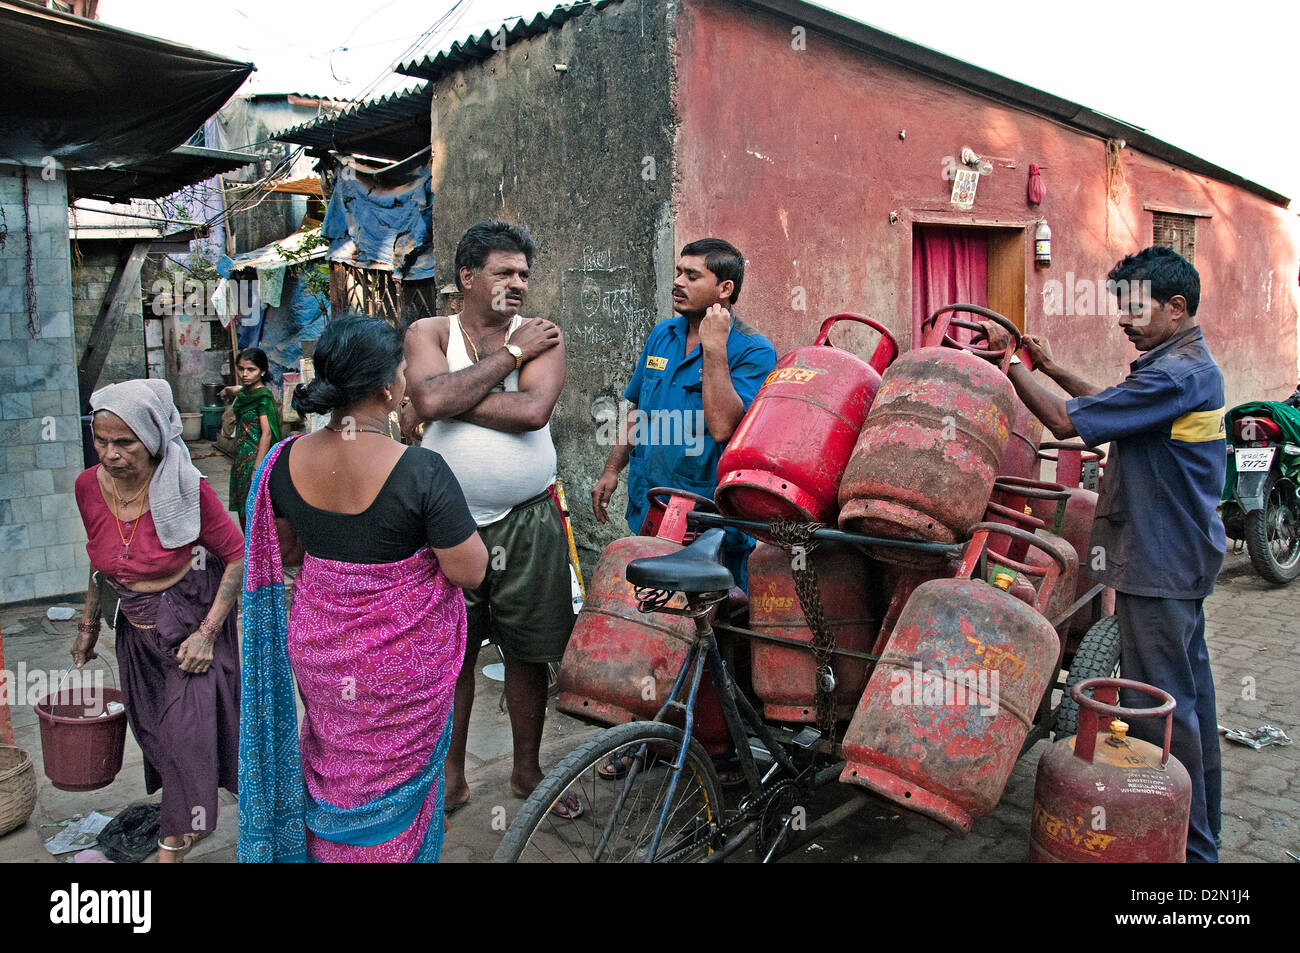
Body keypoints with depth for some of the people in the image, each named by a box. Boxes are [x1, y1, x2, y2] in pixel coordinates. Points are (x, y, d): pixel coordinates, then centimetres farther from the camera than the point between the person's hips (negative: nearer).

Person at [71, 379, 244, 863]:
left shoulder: (187, 488, -24)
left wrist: (206, 633, -18)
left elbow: (238, 554, -16)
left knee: (187, 735, -3)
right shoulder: (89, 486, -9)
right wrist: (88, 625, 15)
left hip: (190, 624, -5)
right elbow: (100, 559, 9)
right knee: (155, 732, 17)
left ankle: (172, 845, 15)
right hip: (135, 630, 5)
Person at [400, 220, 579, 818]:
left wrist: (446, 402, -12)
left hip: (527, 522, 0)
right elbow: (430, 397, -19)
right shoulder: (429, 333, 3)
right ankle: (451, 776, 29)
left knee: (526, 654, 11)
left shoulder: (541, 337, 2)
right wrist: (511, 354, -12)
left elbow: (533, 410, -18)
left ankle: (526, 770, 31)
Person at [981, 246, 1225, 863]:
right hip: (1184, 555, 11)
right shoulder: (1189, 363, 12)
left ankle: (1187, 843, 11)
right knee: (1188, 691, 20)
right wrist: (1050, 366, 18)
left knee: (1157, 703, -2)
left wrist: (1012, 363, -11)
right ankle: (1202, 827, 35)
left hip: (1159, 563, -11)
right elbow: (1113, 404, 24)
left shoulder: (1177, 374, -21)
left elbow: (1068, 422, -22)